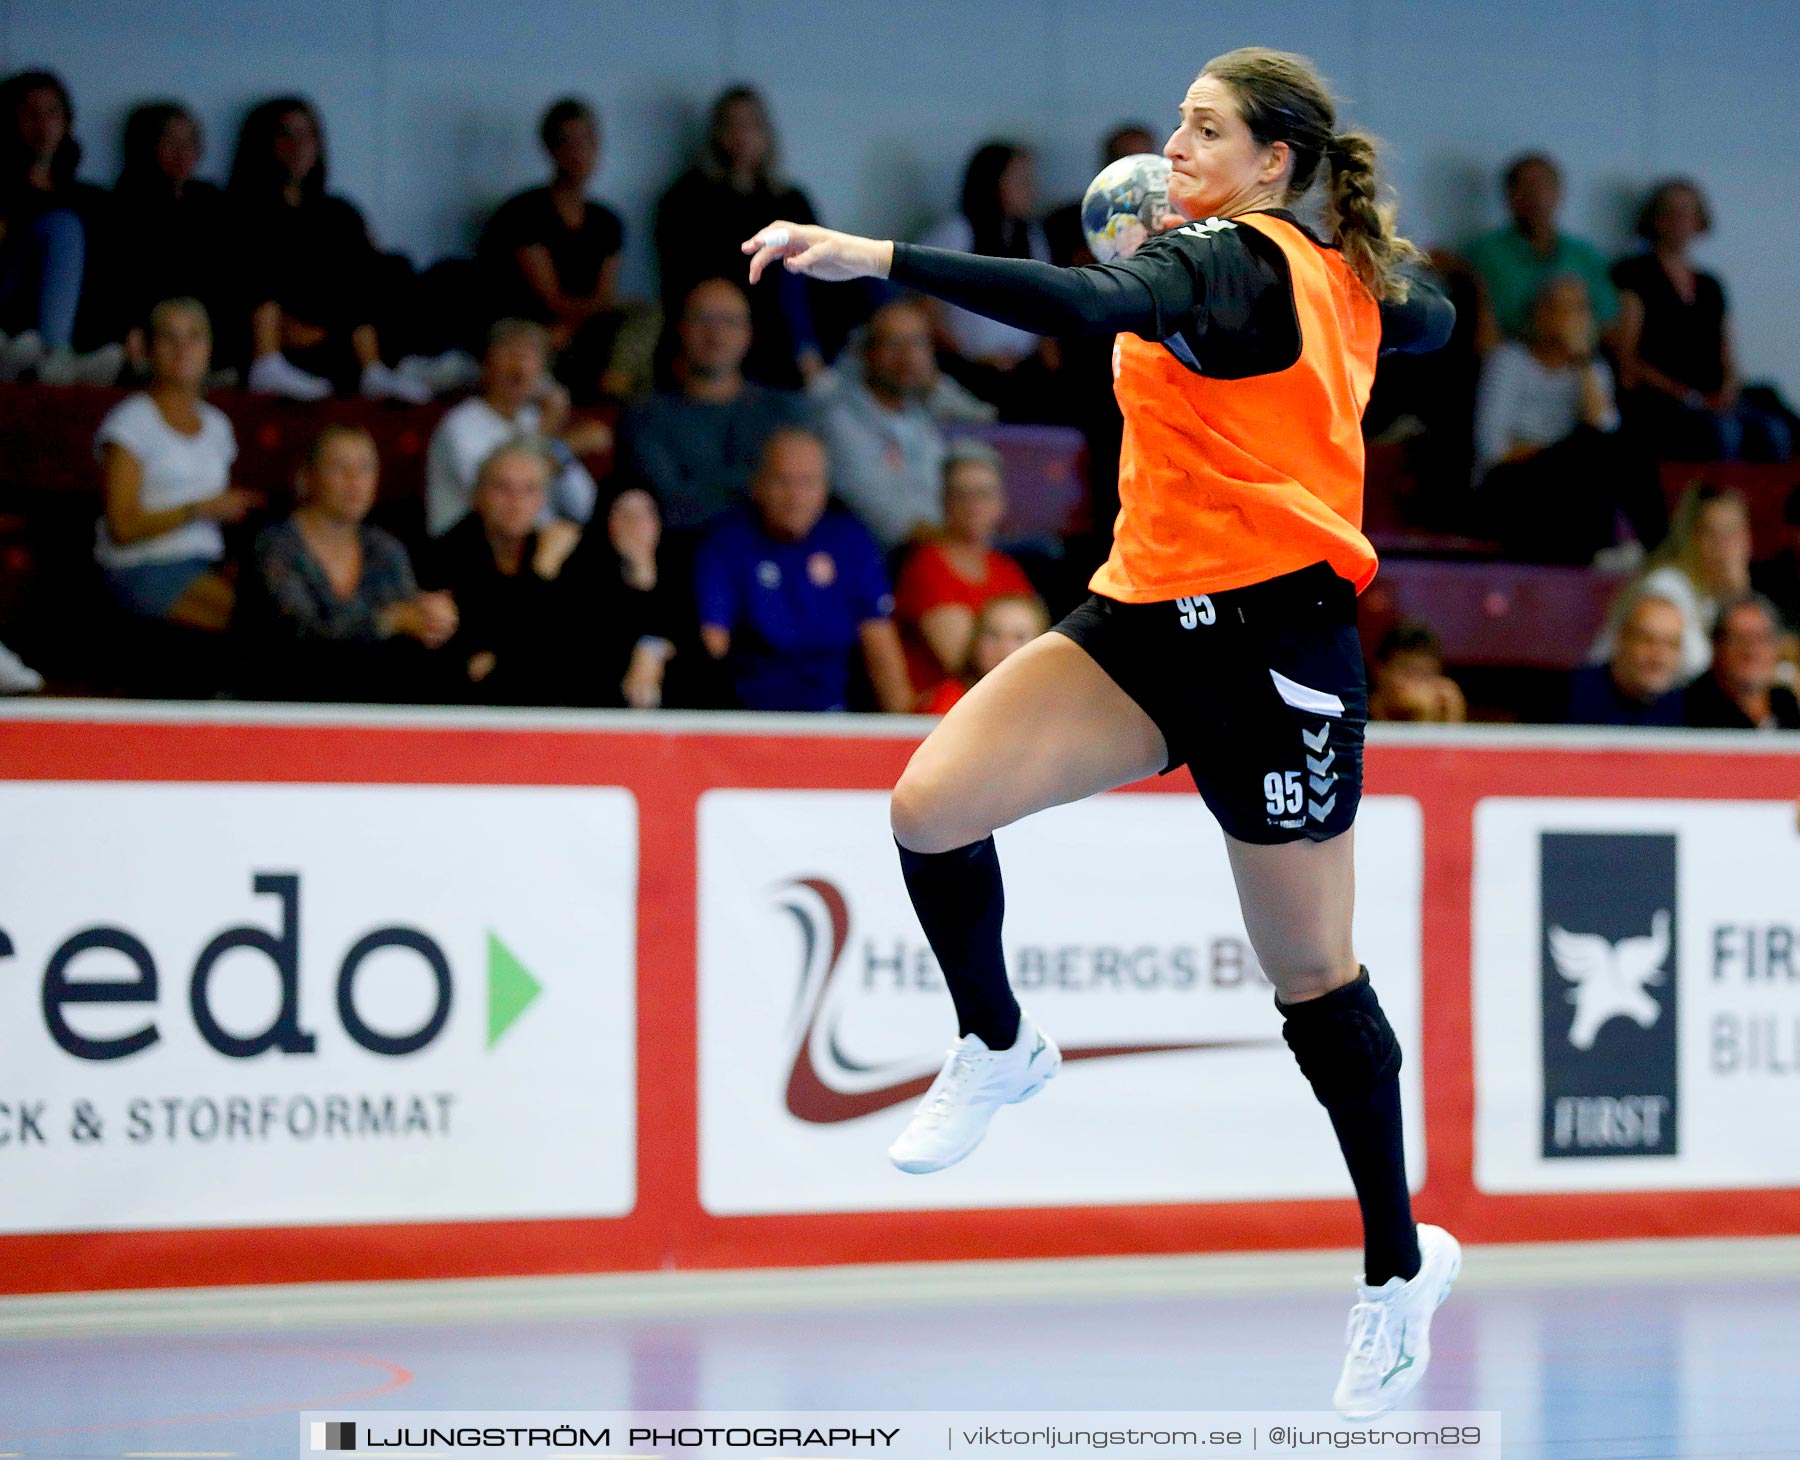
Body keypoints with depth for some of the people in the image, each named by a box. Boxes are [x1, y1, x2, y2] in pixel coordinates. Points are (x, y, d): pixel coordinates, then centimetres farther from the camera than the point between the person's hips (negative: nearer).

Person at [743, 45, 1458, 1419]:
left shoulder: (1227, 258, -15)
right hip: (1150, 616, 8)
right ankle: (998, 1047, 13)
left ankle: (1400, 1267, 20)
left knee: (1314, 974, 4)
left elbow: (1084, 302, -36)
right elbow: (1431, 318, 33)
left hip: (1270, 642, -8)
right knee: (932, 803, -11)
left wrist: (877, 258, -43)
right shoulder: (1341, 274, 10)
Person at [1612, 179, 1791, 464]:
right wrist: (1683, 394, -12)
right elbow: (1627, 359, -1)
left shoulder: (1710, 286, 26)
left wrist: (1728, 390, -2)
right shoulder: (1636, 275, 8)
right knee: (1721, 430, -38)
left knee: (1773, 431, -29)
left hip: (1714, 402, 5)